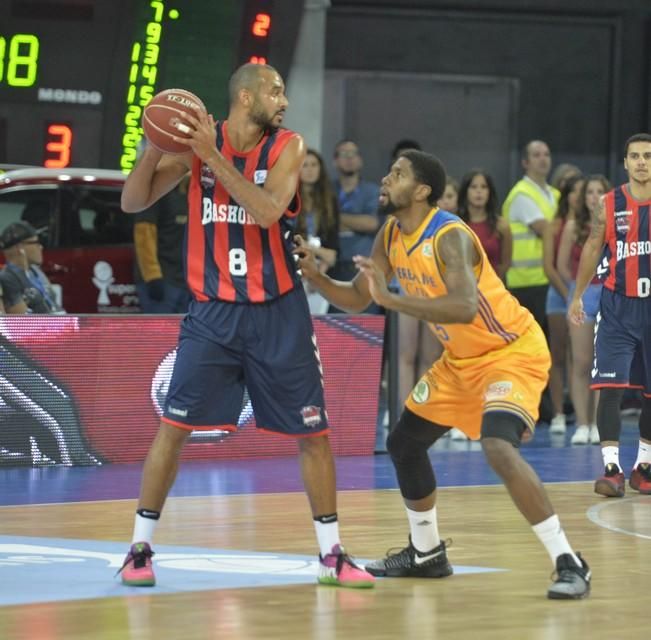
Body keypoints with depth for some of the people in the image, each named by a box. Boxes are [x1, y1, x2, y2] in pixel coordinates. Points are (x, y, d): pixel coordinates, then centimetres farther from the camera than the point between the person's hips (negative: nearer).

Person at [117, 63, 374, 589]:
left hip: (278, 313, 0)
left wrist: (213, 156, -24)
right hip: (214, 310, 0)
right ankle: (140, 549, 5)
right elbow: (133, 202, -2)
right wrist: (154, 147, -19)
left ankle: (332, 556, 13)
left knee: (314, 433, 2)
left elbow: (267, 210, -21)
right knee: (174, 425, -6)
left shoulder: (287, 147, -5)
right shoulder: (196, 142, -2)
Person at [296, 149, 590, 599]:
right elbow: (358, 298, 7)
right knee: (404, 443, 14)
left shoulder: (450, 237, -28)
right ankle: (426, 554, 33)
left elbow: (465, 308, -44)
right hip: (462, 358, 10)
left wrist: (391, 299, -49)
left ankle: (569, 564, -24)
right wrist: (316, 277, -12)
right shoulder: (391, 237, -1)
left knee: (499, 447, -30)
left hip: (513, 352, -10)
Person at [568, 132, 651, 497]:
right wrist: (578, 296, 11)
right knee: (611, 387, -11)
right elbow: (593, 249, 10)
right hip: (618, 306, 0)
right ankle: (612, 468, -12)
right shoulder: (609, 205, 1)